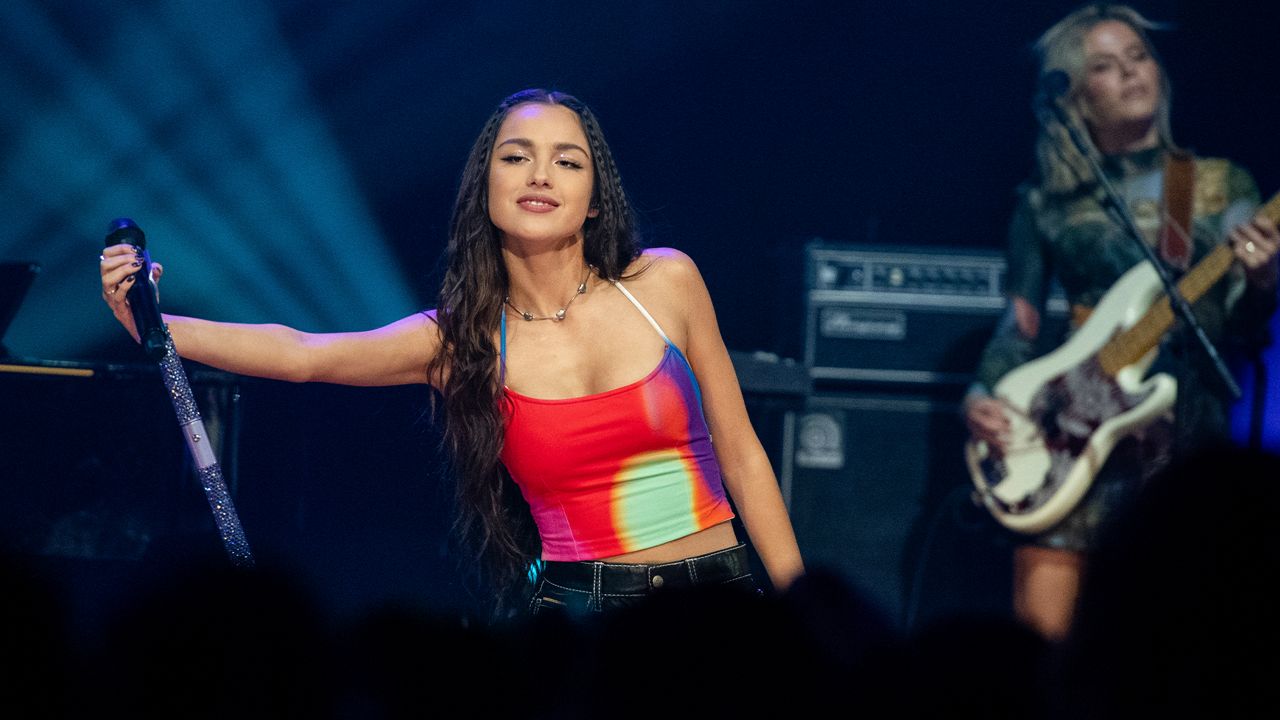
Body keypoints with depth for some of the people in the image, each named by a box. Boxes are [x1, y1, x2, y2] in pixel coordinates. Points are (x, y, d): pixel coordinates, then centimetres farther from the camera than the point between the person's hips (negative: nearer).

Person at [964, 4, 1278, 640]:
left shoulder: (1222, 187, 10)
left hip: (1189, 432, 0)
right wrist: (981, 397, -6)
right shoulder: (1046, 204, 11)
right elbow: (1020, 326, 12)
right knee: (1042, 633, -9)